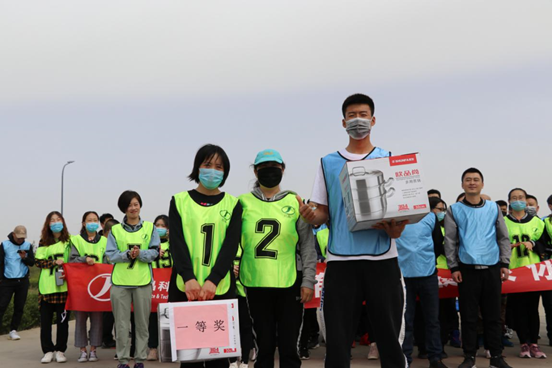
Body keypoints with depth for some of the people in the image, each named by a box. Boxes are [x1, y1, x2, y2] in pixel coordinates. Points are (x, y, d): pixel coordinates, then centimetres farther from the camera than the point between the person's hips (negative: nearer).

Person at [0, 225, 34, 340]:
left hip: (23, 281, 2)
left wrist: (25, 258, -18)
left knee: (19, 307, 4)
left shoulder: (28, 246, 3)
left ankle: (13, 330, 13)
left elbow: (32, 262, 2)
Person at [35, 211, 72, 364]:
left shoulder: (69, 240, 5)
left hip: (64, 286, -1)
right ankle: (48, 351, 13)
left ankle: (60, 350, 13)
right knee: (45, 320, 3)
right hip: (47, 286, 1)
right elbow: (38, 261, 4)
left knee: (62, 319, 3)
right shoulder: (44, 242, 9)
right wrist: (54, 262, -11)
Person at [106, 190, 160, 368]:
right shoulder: (115, 230, 8)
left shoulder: (149, 227, 7)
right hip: (120, 281, 0)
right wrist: (127, 254, -16)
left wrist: (140, 254, -18)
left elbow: (154, 252, 0)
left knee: (142, 323, 4)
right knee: (122, 323, 2)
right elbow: (110, 255, 1)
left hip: (143, 281, 0)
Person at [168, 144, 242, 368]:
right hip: (185, 287, 0)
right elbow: (177, 242, -4)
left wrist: (213, 280, -19)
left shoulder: (232, 204, 8)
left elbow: (231, 245, -4)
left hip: (220, 288, 0)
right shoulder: (180, 201, 7)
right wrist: (188, 278, -20)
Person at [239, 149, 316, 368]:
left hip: (290, 283, 0)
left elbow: (308, 245, 4)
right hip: (256, 284, 1)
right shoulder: (244, 203, 6)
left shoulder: (295, 202, 4)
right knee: (264, 344, 9)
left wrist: (308, 281, -2)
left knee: (289, 345, 4)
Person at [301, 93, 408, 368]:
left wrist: (396, 228, -13)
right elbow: (322, 212, 10)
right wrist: (313, 216, -14)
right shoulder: (328, 163, 11)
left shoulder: (390, 160, 10)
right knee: (337, 339, 2)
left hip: (382, 259, 0)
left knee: (389, 336, 5)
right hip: (340, 260, 0)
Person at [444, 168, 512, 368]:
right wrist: (453, 267, -4)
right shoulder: (454, 210, 5)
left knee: (493, 314, 6)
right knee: (468, 315, 3)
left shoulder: (494, 208, 10)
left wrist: (505, 263, 2)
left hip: (492, 268, 1)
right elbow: (449, 241, 3)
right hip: (467, 268, -1)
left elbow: (503, 238, 10)